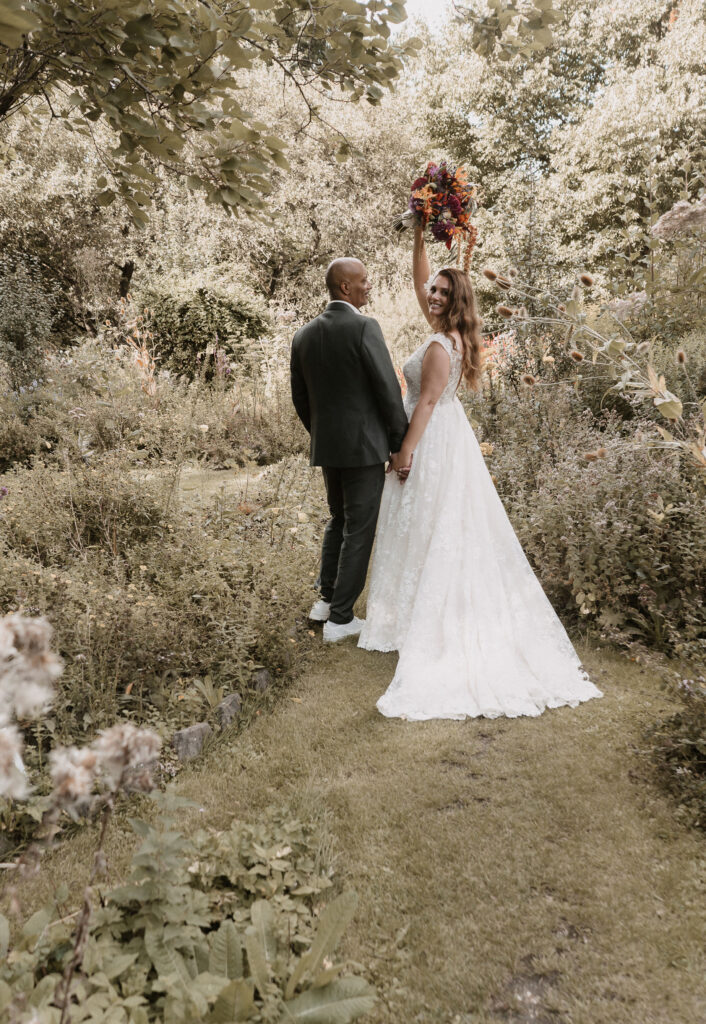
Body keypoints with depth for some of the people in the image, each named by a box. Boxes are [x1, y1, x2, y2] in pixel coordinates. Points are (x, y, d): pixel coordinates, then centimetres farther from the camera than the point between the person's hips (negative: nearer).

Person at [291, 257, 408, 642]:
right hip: (364, 444, -7)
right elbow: (388, 389, -16)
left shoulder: (304, 335, 7)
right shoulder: (364, 327, -14)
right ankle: (340, 618, 10)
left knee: (339, 520, 24)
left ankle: (327, 599, 29)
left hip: (326, 447, 7)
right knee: (359, 529, 4)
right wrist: (400, 444, -7)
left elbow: (300, 398, 12)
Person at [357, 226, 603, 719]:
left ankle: (421, 613, 7)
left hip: (433, 441, -9)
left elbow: (427, 401, -20)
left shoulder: (440, 345, -19)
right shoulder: (448, 332, 7)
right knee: (454, 527, 12)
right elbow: (420, 281, 16)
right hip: (447, 438, 9)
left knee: (427, 528, -2)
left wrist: (405, 452, -17)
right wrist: (419, 239, 7)